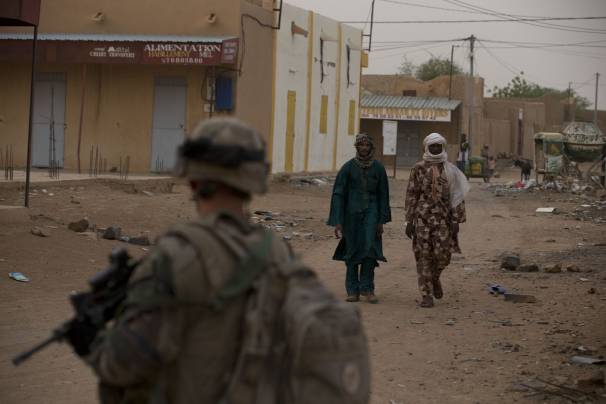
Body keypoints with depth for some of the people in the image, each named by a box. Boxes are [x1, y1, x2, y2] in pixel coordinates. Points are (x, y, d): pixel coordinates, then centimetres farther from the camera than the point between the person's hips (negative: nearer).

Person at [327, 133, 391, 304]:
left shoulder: (378, 168, -1)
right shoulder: (348, 167, -5)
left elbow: (383, 195, 5)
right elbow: (338, 194, -5)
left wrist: (381, 221, 2)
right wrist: (337, 222, -10)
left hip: (371, 212, 0)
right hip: (352, 213, 0)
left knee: (370, 248, -13)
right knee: (352, 251, 4)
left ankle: (367, 288, -5)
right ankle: (353, 290, 11)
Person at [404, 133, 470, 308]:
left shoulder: (450, 170, 5)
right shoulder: (419, 168, 3)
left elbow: (457, 196, 5)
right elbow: (411, 195, 3)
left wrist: (456, 221, -2)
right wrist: (409, 221, -2)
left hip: (443, 218, 1)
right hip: (422, 217, -1)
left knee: (443, 254, -4)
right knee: (423, 256, -2)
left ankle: (435, 277, 29)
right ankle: (426, 295, 3)